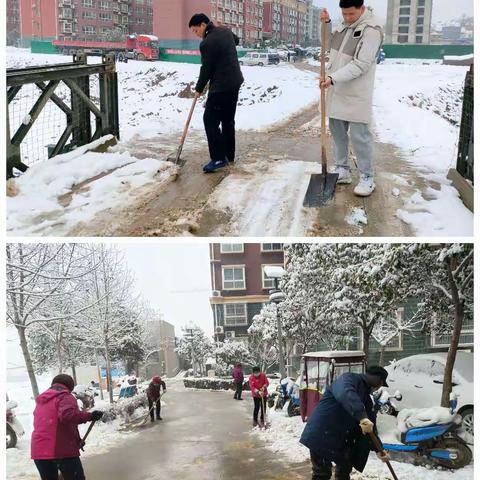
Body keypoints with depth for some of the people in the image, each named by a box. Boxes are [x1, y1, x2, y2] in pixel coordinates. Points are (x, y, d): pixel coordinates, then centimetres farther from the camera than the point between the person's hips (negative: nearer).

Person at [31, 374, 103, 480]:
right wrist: (90, 416, -19)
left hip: (39, 451, 7)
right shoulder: (65, 397, -4)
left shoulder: (41, 401, 21)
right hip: (62, 450, -7)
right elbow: (68, 415, -26)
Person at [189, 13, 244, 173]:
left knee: (210, 120, -6)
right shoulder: (226, 31, 8)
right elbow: (236, 40, 33)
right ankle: (229, 154, 24)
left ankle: (218, 158, -8)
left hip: (221, 86, -9)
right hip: (235, 82, 9)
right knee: (228, 119, 16)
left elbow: (206, 70, -12)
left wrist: (199, 89, 2)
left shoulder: (207, 43, -18)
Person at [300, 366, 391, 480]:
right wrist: (362, 417, -49)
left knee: (345, 468, 18)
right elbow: (345, 394, -38)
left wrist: (377, 449, 2)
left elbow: (370, 426, 13)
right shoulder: (348, 379, -14)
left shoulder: (366, 398, 14)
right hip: (321, 434, -9)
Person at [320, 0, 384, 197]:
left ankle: (367, 178, 6)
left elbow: (360, 65, -23)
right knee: (337, 131, 13)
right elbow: (332, 44, 24)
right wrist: (327, 24, 6)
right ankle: (342, 170, 26)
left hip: (356, 93, -8)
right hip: (337, 90, 8)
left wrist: (333, 77, -27)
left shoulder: (371, 30, -18)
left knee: (359, 135, -5)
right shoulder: (345, 24, 8)